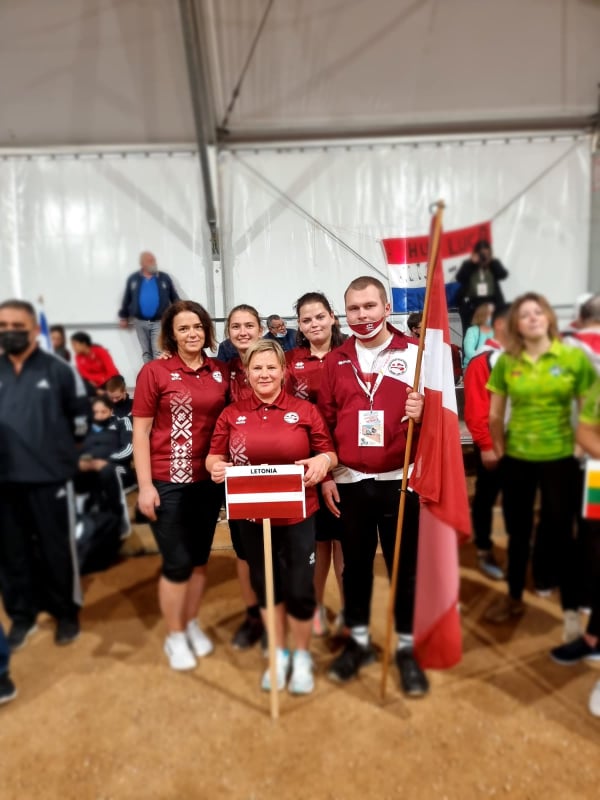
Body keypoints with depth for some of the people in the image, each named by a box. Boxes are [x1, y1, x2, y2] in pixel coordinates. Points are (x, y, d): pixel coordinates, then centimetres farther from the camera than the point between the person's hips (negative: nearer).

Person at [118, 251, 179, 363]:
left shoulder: (165, 278, 2)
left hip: (159, 322, -2)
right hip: (140, 322, 2)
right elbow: (127, 299, 12)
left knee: (158, 352, -9)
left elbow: (175, 298, 6)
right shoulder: (133, 279, 4)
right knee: (146, 353, 11)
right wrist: (123, 317, 14)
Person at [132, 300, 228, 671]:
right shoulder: (154, 371, -9)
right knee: (177, 563, 5)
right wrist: (145, 486, -10)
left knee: (200, 558, 17)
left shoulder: (220, 372, 2)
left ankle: (193, 625, 39)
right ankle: (175, 636, 29)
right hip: (168, 483, -4)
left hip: (209, 480, 4)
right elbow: (140, 432, -7)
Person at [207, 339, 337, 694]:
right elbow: (214, 456, 6)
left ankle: (302, 655, 34)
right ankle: (279, 652, 41)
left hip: (298, 515, -2)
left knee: (299, 588, 5)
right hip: (251, 516, 3)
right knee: (265, 585, 17)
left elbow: (329, 453, -1)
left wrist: (324, 460, -23)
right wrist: (216, 466, -16)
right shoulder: (232, 414, 2)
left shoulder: (305, 410, -3)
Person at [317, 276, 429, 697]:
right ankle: (358, 640, 33)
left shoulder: (415, 353, -3)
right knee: (355, 564, 14)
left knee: (405, 566, 9)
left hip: (399, 480, -2)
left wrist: (422, 413, -23)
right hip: (350, 482, 3)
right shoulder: (336, 361, 5)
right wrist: (326, 475, 3)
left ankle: (407, 647, 29)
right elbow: (325, 423, 7)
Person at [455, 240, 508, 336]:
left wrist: (491, 261, -9)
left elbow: (503, 274, -6)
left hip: (491, 303, 1)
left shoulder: (494, 264, 10)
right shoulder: (468, 264, 6)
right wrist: (472, 263, -11)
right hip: (471, 304, -1)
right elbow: (460, 278, -9)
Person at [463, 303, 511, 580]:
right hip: (492, 445, -6)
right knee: (486, 497, 6)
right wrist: (486, 445, -17)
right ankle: (484, 552, 19)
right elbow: (475, 409, -17)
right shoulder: (482, 361, -12)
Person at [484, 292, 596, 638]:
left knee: (561, 532, 7)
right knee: (518, 531, 15)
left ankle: (572, 609, 24)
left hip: (560, 458, -2)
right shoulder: (506, 362, -1)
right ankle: (514, 597, 32)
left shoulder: (574, 356, -6)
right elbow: (495, 414, 6)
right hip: (516, 459, 2)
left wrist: (579, 446, -4)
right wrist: (499, 449, 5)